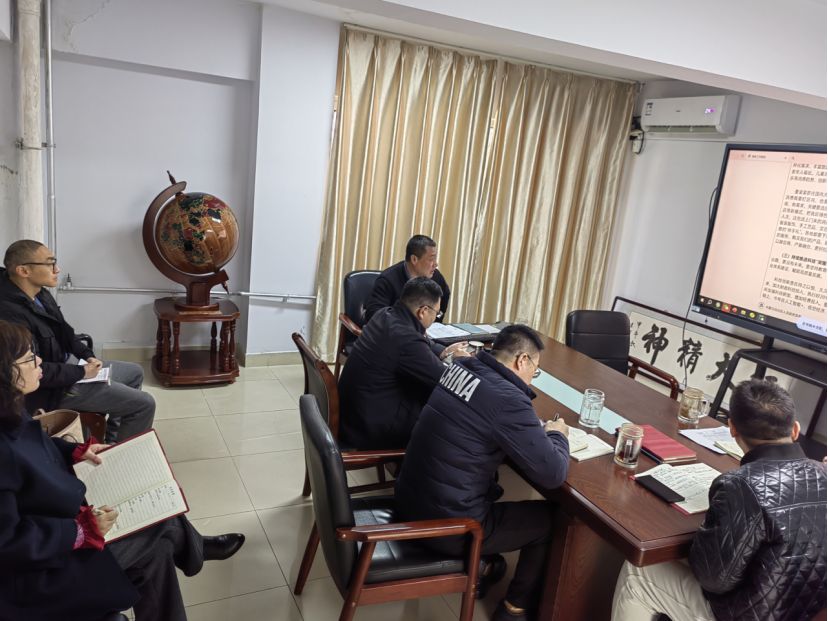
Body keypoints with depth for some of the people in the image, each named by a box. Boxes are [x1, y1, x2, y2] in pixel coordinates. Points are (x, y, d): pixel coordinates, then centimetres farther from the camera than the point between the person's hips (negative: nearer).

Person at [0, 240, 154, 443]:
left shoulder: (39, 293, 1)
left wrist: (88, 356, 0)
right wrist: (82, 372, -18)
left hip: (67, 363, 10)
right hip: (54, 388, -10)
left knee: (135, 372, 23)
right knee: (144, 404, -10)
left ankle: (113, 440, 29)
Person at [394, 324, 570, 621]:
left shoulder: (462, 366, 0)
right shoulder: (508, 400, -24)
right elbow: (553, 474, -18)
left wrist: (535, 430, 11)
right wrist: (557, 435, 2)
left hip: (409, 500, 8)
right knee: (549, 518, 11)